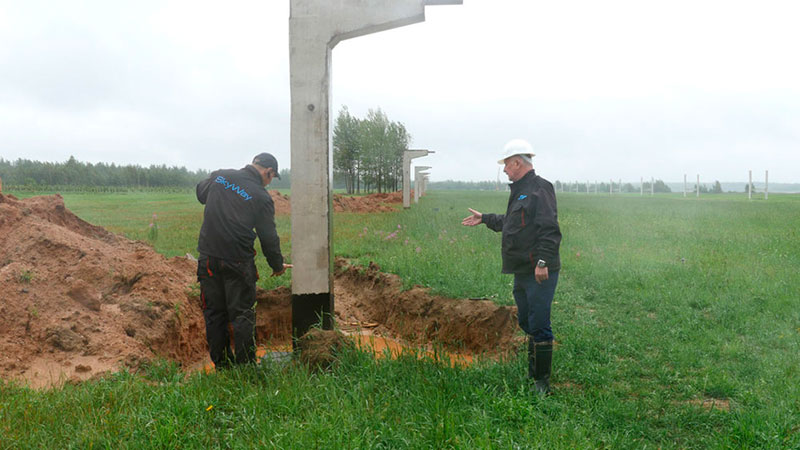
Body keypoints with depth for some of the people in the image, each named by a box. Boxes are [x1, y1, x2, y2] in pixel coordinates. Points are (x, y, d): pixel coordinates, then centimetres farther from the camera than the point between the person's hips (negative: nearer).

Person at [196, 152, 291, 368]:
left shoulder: (220, 176, 4)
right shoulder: (261, 197, -7)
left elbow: (200, 193, 25)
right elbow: (269, 237, -2)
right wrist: (277, 265, 12)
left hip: (208, 258, 5)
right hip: (238, 261, -4)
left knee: (214, 313, 13)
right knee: (243, 314, 6)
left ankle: (221, 365, 22)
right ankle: (245, 366, 10)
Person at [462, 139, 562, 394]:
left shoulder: (540, 188, -12)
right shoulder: (520, 190, 19)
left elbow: (549, 229, -22)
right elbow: (510, 222, 33)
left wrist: (542, 261, -27)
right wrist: (485, 219, 39)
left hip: (540, 273, -10)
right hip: (522, 272, 10)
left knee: (538, 325, -6)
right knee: (526, 323, 17)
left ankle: (542, 381, 5)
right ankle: (532, 375, 30)